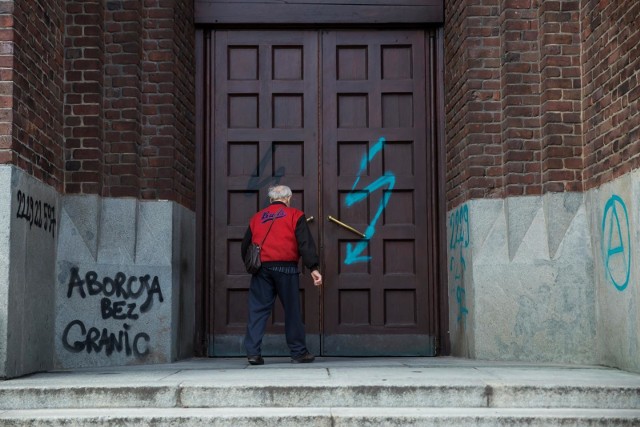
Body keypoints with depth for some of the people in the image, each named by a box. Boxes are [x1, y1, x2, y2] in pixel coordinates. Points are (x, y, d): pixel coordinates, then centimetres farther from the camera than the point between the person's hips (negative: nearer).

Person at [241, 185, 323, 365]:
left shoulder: (257, 218, 17)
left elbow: (245, 246, 20)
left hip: (261, 268, 3)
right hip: (285, 268, -3)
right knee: (292, 310, 5)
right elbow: (305, 243, -4)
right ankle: (299, 352, 10)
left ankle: (253, 352, -2)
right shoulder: (294, 215, 7)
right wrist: (313, 268, -9)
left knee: (257, 310, 4)